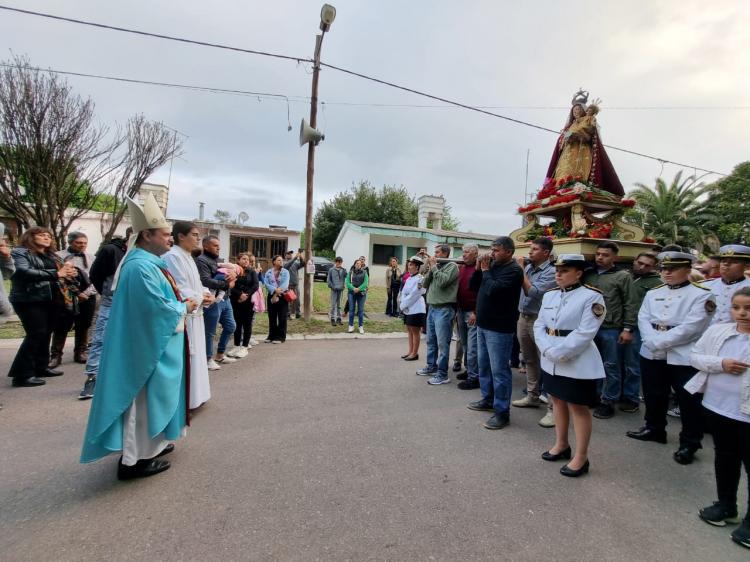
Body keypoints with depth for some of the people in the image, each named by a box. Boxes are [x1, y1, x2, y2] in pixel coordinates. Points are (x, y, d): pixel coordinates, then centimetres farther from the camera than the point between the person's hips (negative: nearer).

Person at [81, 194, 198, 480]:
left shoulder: (148, 262, 10)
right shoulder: (141, 267, -24)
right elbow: (160, 308, -27)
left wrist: (185, 301, 1)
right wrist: (185, 308, -10)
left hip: (156, 344, 11)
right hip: (148, 347, -11)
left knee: (152, 398, 21)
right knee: (145, 400, 2)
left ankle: (149, 444, 37)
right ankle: (135, 459, 17)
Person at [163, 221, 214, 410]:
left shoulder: (188, 258, 15)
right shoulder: (172, 257, -16)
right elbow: (179, 290, -22)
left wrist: (207, 294, 0)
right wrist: (201, 298, -10)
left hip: (194, 316, 10)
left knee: (195, 356, 17)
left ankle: (193, 396, 30)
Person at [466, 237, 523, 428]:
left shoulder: (513, 270, -15)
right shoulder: (493, 266, 10)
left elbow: (493, 290, -27)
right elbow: (473, 286, 12)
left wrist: (485, 270, -13)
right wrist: (479, 268, -2)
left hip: (499, 328, -9)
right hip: (483, 324, 9)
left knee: (499, 370, -3)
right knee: (484, 366, 19)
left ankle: (502, 412, 7)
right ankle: (487, 399, 33)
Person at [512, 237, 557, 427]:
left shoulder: (550, 272, -12)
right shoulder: (528, 267, 7)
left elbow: (532, 292, -21)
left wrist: (521, 269, -16)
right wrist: (521, 267, 1)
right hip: (523, 317, 7)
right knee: (529, 360, 17)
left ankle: (553, 408, 2)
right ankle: (532, 396, 31)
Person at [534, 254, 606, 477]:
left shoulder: (592, 296, -11)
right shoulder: (549, 295, 7)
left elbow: (585, 334, -19)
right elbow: (539, 325, 5)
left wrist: (558, 352, -20)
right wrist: (548, 350, -11)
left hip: (578, 362, -6)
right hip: (551, 360, 7)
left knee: (579, 407, 4)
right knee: (558, 401, 18)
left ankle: (581, 457, 18)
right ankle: (561, 444, 36)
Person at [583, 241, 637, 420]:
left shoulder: (623, 276, -2)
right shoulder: (588, 275, 10)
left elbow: (629, 305, -4)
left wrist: (627, 329, -9)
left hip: (612, 329, -4)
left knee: (611, 366, 6)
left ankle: (608, 402, 17)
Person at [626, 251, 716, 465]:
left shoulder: (702, 294, -6)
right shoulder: (653, 293, 9)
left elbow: (691, 327, -17)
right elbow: (643, 319, 0)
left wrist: (660, 341, -19)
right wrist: (653, 341, -16)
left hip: (684, 357, -5)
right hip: (652, 354, 5)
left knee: (689, 401, 7)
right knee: (653, 395, 18)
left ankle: (689, 443, 22)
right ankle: (654, 428, 36)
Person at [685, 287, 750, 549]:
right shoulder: (717, 331, -1)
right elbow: (694, 356, 2)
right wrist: (720, 363, -15)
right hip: (717, 407, 4)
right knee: (724, 458, 20)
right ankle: (726, 506, 39)